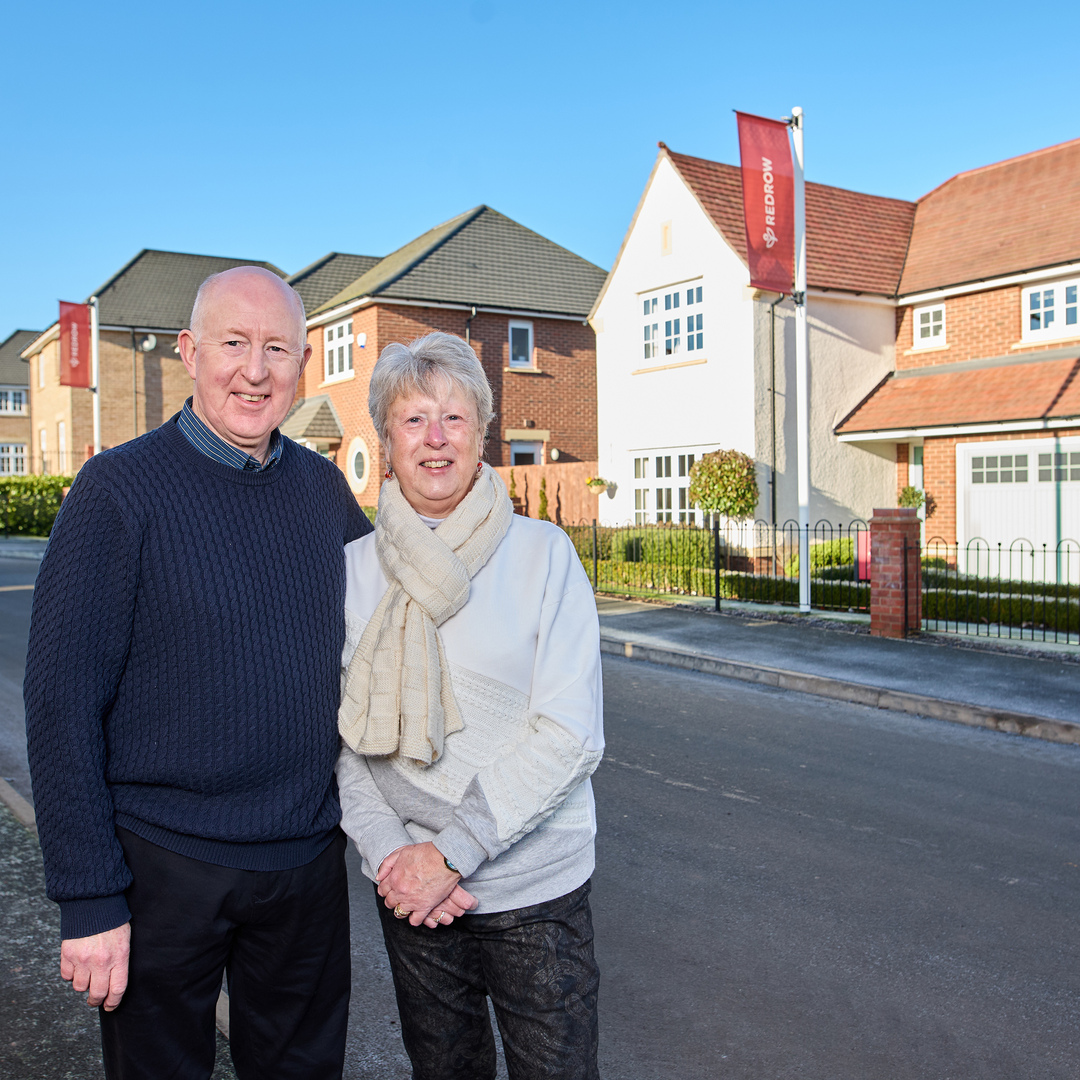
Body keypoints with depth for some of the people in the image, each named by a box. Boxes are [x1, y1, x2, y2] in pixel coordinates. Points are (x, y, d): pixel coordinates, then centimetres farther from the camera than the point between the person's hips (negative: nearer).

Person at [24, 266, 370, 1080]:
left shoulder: (324, 487, 2)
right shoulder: (120, 488, -12)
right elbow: (62, 702, -13)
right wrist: (88, 899, -14)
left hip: (309, 859, 4)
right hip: (164, 863, -4)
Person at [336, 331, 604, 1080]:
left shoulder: (542, 553, -8)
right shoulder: (356, 568, 1)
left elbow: (571, 733, -13)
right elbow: (340, 730, 3)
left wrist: (450, 851, -15)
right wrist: (387, 852, -11)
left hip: (536, 889, -2)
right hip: (412, 892, 3)